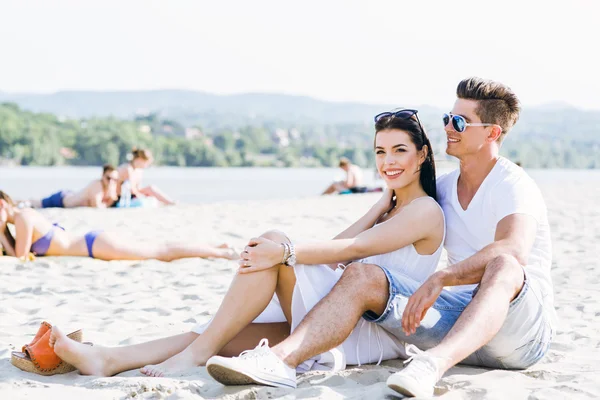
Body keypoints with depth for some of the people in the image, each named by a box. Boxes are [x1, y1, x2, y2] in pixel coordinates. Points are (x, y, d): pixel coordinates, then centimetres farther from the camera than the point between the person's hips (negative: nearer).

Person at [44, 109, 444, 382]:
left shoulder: (426, 210, -2)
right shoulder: (391, 209, 26)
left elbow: (352, 248, -17)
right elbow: (337, 256, 10)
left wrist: (285, 252, -25)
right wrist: (381, 207, 9)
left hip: (379, 333, -8)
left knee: (274, 239, -22)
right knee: (230, 335, -11)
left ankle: (197, 353, -23)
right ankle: (107, 358, -22)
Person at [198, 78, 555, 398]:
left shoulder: (513, 185, -7)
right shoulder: (443, 189, 15)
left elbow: (513, 251, -29)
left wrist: (438, 280, -40)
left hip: (521, 330, -6)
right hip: (458, 318, 6)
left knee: (503, 265, -39)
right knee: (363, 276, -14)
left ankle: (432, 364, -62)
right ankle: (279, 359, -36)